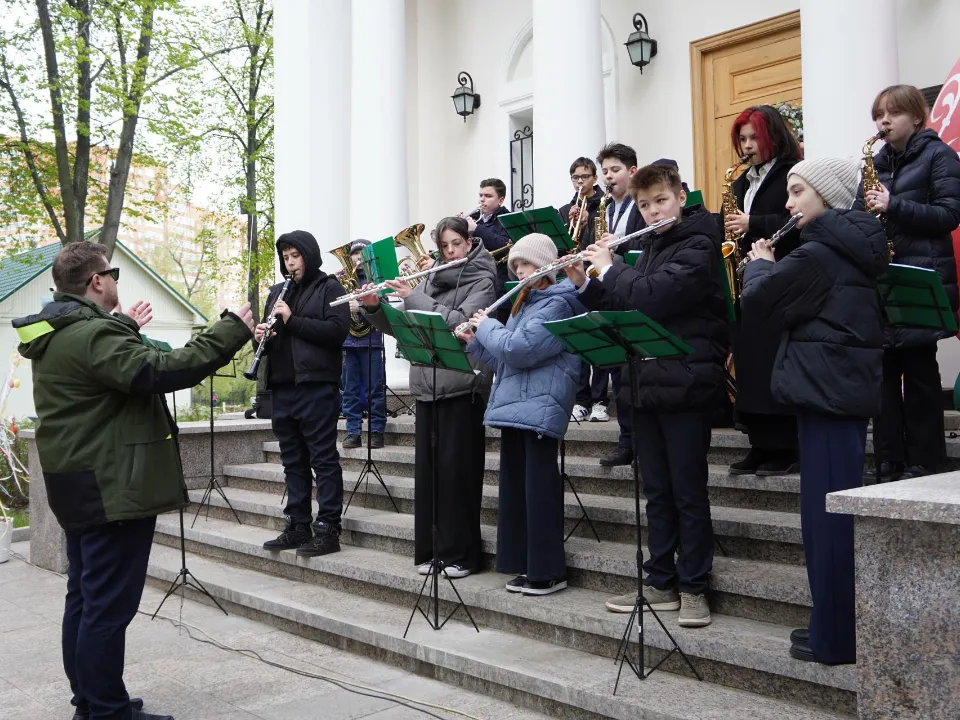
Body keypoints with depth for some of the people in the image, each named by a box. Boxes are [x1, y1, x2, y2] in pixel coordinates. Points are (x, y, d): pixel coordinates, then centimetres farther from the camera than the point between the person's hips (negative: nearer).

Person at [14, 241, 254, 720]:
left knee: (84, 598, 16)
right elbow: (160, 372, -31)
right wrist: (231, 331, -26)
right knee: (109, 605, -5)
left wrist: (125, 326, 39)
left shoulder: (56, 334, 12)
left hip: (81, 485, 11)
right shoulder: (92, 334, -20)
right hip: (112, 487, -11)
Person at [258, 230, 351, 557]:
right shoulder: (278, 292, 20)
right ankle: (297, 526, 17)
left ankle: (328, 529, -1)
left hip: (317, 384, -6)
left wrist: (292, 320, -16)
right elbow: (269, 335, 21)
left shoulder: (329, 287, 1)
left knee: (323, 458, -3)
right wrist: (261, 336, -2)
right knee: (293, 460, 10)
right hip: (282, 385, 7)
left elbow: (337, 331, -12)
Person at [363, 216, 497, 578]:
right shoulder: (430, 280, 15)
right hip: (427, 386, 5)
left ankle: (461, 553, 7)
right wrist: (374, 307, -3)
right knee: (428, 469, 7)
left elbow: (459, 322, -17)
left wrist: (413, 297, -15)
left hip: (463, 387, -5)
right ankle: (431, 549, 16)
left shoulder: (482, 281, -1)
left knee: (457, 469, -3)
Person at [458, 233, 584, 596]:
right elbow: (504, 359, 22)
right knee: (515, 487, 10)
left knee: (539, 488, -7)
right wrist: (475, 342, 8)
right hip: (515, 406, 10)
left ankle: (549, 571, -1)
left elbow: (518, 349, -20)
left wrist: (487, 326, -5)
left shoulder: (558, 303, -9)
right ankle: (525, 565, 18)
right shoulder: (527, 302, 21)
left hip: (540, 407, -9)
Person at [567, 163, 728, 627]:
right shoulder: (651, 247, 19)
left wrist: (609, 268, -8)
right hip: (646, 384, 8)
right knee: (656, 492, 12)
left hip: (684, 385, -8)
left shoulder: (698, 246, -7)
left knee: (688, 492, 0)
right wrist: (585, 285, 5)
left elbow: (651, 297, -22)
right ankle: (660, 583, 21)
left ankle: (693, 587, 10)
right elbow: (622, 308, 19)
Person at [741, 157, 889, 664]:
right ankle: (839, 625, 25)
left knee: (827, 513, -4)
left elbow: (759, 301, -10)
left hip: (827, 391, -10)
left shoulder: (818, 253, -15)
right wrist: (773, 267, 10)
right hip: (847, 388, 10)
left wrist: (760, 263, 7)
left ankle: (835, 637, 5)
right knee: (836, 510, 15)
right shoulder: (850, 248, 15)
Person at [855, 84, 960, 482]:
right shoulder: (878, 161, 18)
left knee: (918, 368, -3)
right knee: (883, 366, 3)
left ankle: (924, 460, 6)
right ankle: (890, 459, 10)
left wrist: (893, 206, -19)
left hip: (921, 278, -5)